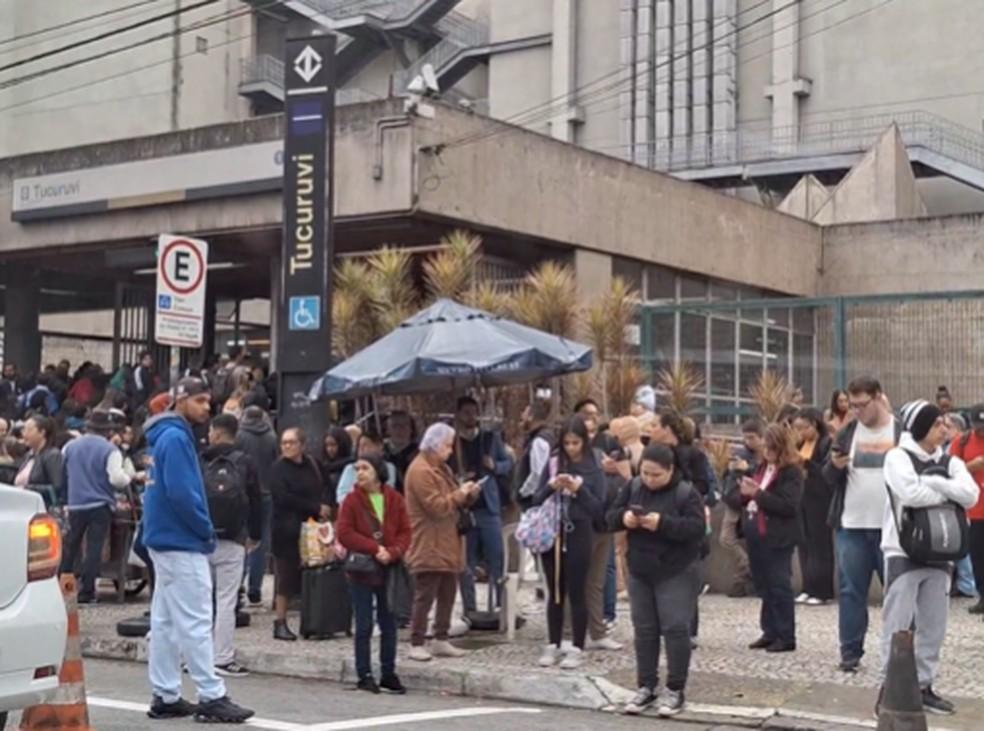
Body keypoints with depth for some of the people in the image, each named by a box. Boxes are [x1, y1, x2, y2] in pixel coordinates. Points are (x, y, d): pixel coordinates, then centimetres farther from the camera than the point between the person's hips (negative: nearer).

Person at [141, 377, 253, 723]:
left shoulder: (169, 437, 15)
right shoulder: (176, 438, -15)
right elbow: (181, 494, -23)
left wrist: (201, 529, 11)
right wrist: (207, 530, -11)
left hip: (166, 540, 10)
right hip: (182, 543, -10)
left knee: (166, 622, 10)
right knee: (195, 622, -7)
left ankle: (166, 696, 15)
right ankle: (211, 697, -4)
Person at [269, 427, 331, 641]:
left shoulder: (311, 466, 13)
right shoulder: (279, 468, -3)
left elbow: (321, 493, 14)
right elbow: (283, 498, -14)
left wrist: (323, 511, -6)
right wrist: (316, 508, -14)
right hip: (287, 529, -4)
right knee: (287, 575, -2)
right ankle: (280, 623, 5)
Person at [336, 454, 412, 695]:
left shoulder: (394, 499, 1)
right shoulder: (352, 500, -4)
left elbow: (405, 532, 1)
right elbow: (344, 534, -11)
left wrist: (393, 552, -17)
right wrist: (375, 548, -17)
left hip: (389, 569, 3)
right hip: (361, 570, -2)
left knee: (389, 625, 9)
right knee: (364, 626, 3)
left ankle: (388, 674, 18)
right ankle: (365, 675, 10)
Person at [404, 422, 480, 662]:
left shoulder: (441, 468, 17)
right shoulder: (420, 471, -15)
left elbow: (453, 500, 21)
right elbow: (437, 506, -21)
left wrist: (468, 494, 1)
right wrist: (459, 494, -11)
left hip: (446, 545, 10)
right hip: (428, 547, -10)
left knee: (447, 594, 11)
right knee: (425, 597, -5)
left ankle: (441, 640, 19)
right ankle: (416, 644, 1)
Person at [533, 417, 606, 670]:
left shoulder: (594, 469, -2)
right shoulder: (553, 464, 6)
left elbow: (598, 510, -4)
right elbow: (537, 501, 6)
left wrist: (579, 489, -17)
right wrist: (550, 487, -13)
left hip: (579, 536, -3)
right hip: (552, 534, 3)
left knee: (576, 593, 1)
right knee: (555, 592, 9)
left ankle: (576, 649, 8)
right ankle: (553, 646, 17)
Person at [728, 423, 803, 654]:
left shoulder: (791, 472, -9)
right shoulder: (761, 468, 14)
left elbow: (787, 505, -20)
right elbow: (735, 499, 18)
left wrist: (758, 494, -19)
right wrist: (744, 493, -5)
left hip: (777, 538, -8)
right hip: (756, 535, 8)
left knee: (779, 587, -3)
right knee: (764, 587, 12)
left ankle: (786, 637, 3)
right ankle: (770, 632, 20)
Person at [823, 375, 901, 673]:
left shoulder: (903, 432, -1)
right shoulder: (847, 433, 8)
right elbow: (829, 477, 9)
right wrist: (835, 465, -12)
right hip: (851, 527, 2)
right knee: (850, 590, 4)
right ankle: (850, 652, 10)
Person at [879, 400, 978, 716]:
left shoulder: (949, 462, 10)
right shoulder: (898, 456, -6)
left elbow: (971, 495, -6)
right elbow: (911, 493, -23)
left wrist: (933, 482, -15)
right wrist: (948, 494, -7)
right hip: (903, 553, -6)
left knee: (933, 627, 9)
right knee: (898, 625, -3)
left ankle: (923, 686, 18)